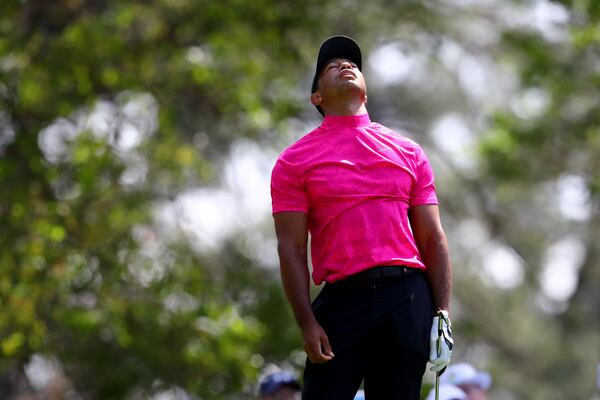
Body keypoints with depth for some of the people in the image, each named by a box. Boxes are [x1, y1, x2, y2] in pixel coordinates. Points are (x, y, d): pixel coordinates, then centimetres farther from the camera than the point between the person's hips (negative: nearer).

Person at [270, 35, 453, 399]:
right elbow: (291, 250, 2)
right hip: (343, 298, -2)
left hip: (409, 296, 3)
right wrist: (307, 323, -9)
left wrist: (443, 313, 3)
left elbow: (433, 240, 13)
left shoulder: (408, 152, 16)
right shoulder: (295, 161, 8)